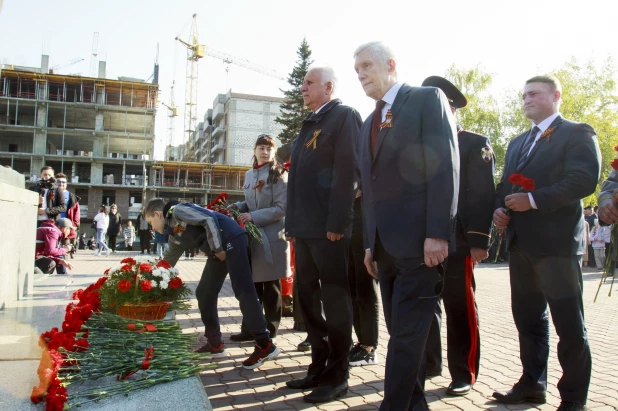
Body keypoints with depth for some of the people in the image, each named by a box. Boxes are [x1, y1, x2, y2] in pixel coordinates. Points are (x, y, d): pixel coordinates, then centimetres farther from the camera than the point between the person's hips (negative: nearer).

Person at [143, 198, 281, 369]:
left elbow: (209, 220, -15)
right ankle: (215, 344, 18)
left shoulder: (177, 211, -5)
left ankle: (265, 345, -13)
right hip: (218, 250, 10)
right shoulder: (174, 234, 21)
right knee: (204, 293, 10)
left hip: (231, 240, -10)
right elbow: (167, 262, 32)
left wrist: (217, 249, -13)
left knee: (243, 291, -14)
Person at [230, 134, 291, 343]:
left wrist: (253, 216, -19)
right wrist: (239, 207, 0)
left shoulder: (279, 175, -7)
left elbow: (282, 208, -14)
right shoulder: (249, 175, 13)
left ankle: (270, 330, 14)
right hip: (251, 236, 6)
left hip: (272, 237, -6)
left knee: (270, 286, 4)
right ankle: (250, 328, 19)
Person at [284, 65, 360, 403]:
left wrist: (336, 223, -20)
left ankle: (337, 376, 10)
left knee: (334, 299, -1)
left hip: (328, 228, -9)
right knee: (307, 297, 13)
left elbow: (347, 171, -15)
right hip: (305, 227, 9)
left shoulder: (344, 116, -4)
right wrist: (292, 223, 17)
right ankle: (319, 366, 25)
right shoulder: (309, 124, 22)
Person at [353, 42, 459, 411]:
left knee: (407, 335, -5)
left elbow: (445, 167, -11)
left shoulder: (428, 99, -1)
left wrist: (437, 233, -18)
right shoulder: (370, 123, 21)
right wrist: (370, 243, 15)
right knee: (402, 333, 12)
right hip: (385, 245, 7)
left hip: (419, 242, -7)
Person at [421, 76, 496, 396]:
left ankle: (463, 375, 14)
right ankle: (429, 364, 26)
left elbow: (483, 195, -8)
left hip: (457, 242, -5)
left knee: (460, 310, 3)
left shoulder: (476, 144, 1)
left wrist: (479, 241, -16)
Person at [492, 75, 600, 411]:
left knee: (569, 323, -1)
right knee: (528, 319, 14)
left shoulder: (577, 133, -2)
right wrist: (499, 208, 1)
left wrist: (534, 200, -20)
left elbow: (585, 180, -15)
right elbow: (505, 184, 22)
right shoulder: (517, 142, 21)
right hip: (522, 243, 8)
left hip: (557, 241, -7)